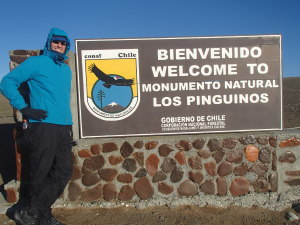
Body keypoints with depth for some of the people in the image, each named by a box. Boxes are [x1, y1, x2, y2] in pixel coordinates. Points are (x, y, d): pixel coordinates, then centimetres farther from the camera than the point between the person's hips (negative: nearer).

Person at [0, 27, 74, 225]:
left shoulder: (67, 69, 20)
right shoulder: (36, 62, 0)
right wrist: (24, 108, -11)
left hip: (64, 128, 7)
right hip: (42, 127, -7)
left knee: (63, 172, 8)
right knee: (37, 175, 1)